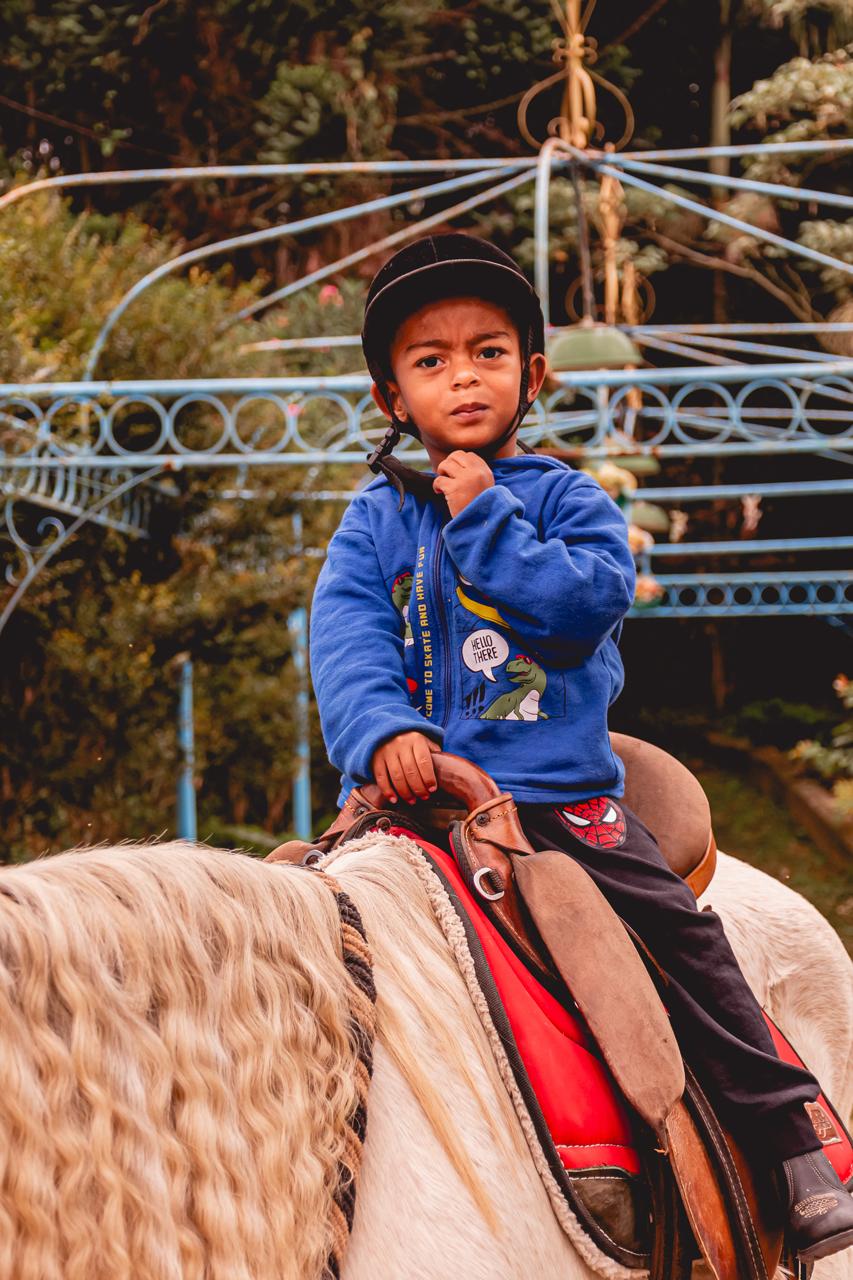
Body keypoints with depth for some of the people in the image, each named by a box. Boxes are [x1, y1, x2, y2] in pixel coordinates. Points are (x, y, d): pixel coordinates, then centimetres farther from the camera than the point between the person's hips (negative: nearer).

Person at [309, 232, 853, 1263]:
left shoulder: (565, 500, 5)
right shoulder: (376, 520, 8)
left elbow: (591, 601, -14)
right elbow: (346, 632, -7)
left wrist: (486, 520, -15)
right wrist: (383, 729, -26)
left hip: (559, 790, -1)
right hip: (418, 784, 2)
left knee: (679, 927, -9)